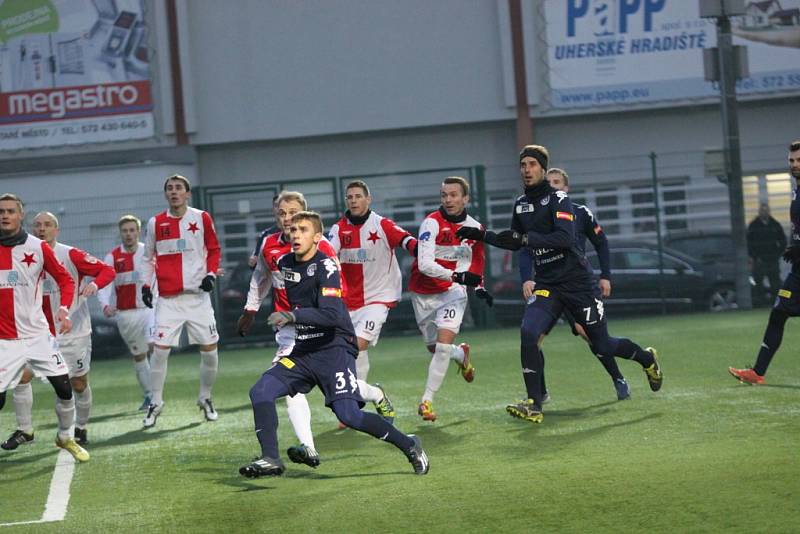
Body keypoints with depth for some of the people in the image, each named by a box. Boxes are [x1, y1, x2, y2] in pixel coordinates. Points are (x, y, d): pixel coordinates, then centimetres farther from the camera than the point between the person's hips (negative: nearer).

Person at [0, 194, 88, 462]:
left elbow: (65, 279, 6)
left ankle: (66, 437, 24)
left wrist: (64, 308, -9)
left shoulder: (38, 248, -1)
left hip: (38, 335, 1)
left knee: (64, 388, 1)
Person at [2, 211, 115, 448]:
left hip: (73, 333, -3)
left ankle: (81, 428, 27)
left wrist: (94, 284, -32)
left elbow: (107, 270, -13)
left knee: (79, 384, 5)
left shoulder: (71, 255, -10)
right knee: (21, 376, -10)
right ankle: (24, 429, 2)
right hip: (39, 334, 3)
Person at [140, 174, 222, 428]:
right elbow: (148, 257, 13)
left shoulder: (202, 218, 2)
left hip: (198, 295, 0)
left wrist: (211, 274, -5)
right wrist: (146, 285, 2)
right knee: (160, 350, -7)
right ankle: (156, 403, 6)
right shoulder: (155, 223, 3)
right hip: (168, 299, 0)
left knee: (210, 349, 0)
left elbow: (213, 250, 11)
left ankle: (205, 398, 21)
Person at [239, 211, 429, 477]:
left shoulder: (326, 267, -14)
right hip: (302, 352, 7)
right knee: (260, 391, -12)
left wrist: (292, 316, -33)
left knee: (348, 415, -18)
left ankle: (409, 446, 1)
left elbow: (332, 315, -26)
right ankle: (270, 460, -7)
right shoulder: (284, 263, 9)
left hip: (334, 348, -7)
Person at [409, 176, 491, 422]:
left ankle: (426, 401, -9)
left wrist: (479, 287, 1)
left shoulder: (474, 228, -1)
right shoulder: (432, 223, -16)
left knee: (444, 344, -18)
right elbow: (424, 264, -26)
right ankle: (461, 355, 47)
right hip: (423, 294, -1)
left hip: (452, 292, 1)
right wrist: (457, 276, -37)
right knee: (434, 348, 11)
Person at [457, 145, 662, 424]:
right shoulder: (521, 204, 8)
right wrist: (482, 235, 13)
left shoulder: (558, 199, -12)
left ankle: (647, 359, 36)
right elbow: (515, 243, 23)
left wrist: (525, 238, -31)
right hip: (546, 284, 5)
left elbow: (565, 238, -27)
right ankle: (534, 405, -17)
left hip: (576, 282, -5)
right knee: (529, 333, -20)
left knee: (602, 345, 5)